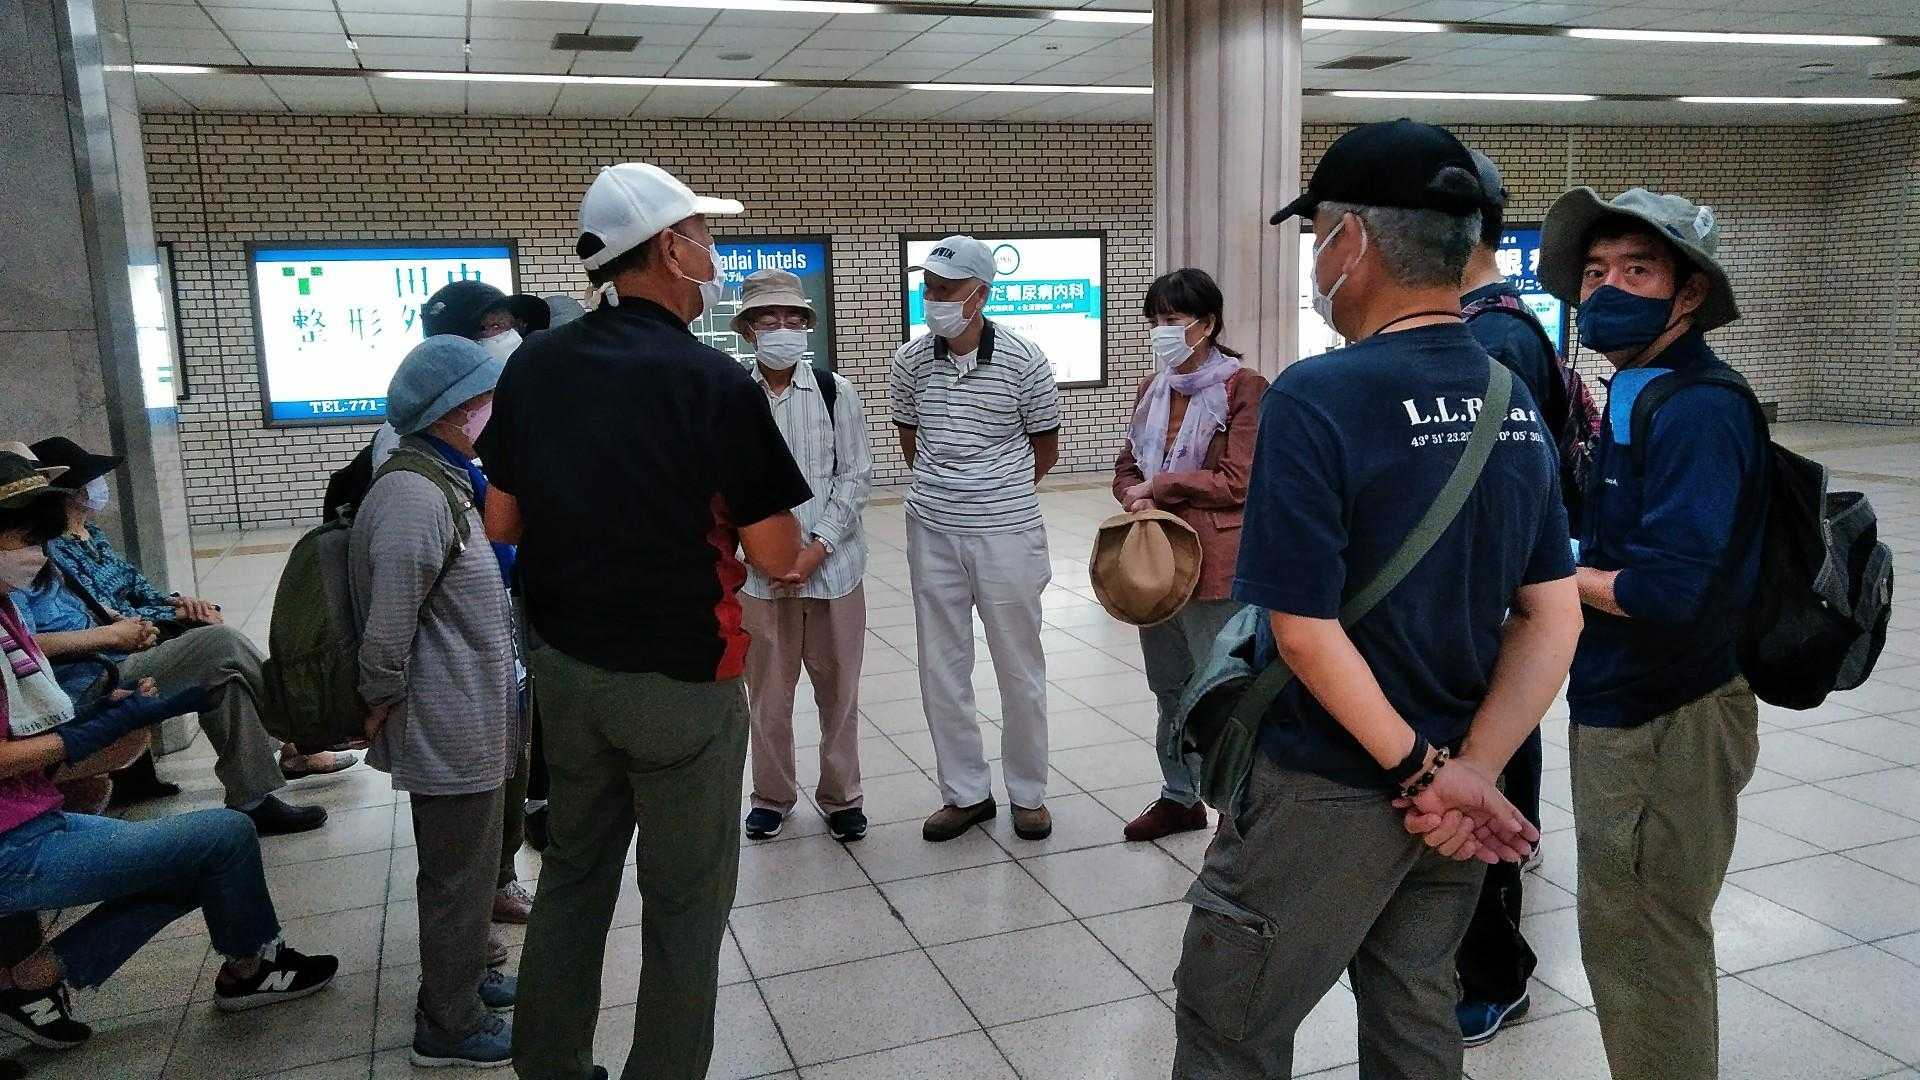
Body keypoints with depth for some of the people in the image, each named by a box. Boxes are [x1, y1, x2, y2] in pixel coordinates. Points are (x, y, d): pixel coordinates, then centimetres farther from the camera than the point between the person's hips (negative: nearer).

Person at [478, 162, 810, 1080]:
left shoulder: (531, 367, -1)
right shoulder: (716, 383, -18)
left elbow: (502, 523, 6)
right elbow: (776, 557, -15)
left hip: (564, 665, 6)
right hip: (680, 678, -6)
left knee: (572, 874, 22)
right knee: (683, 903, 10)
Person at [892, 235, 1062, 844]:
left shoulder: (1023, 361, -9)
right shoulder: (910, 362, 0)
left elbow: (1045, 448, 5)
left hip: (1006, 532, -3)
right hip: (933, 534, 3)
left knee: (1019, 670, 8)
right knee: (941, 670, 8)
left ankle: (1028, 793, 24)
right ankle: (965, 793, 23)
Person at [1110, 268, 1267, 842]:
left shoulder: (1243, 388, -10)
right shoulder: (1153, 388, 11)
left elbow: (1236, 482, -15)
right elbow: (1127, 467, 14)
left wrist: (1158, 486, -11)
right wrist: (1136, 497, -8)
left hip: (1213, 563, -7)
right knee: (1170, 689, 18)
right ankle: (1179, 797, 32)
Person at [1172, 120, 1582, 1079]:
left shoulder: (1316, 399, -20)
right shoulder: (1515, 402, 2)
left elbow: (1306, 632, -23)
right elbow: (1555, 617, 1)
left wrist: (1422, 772, -13)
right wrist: (1471, 769, -7)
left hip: (1327, 795, -7)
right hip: (1453, 797, 7)